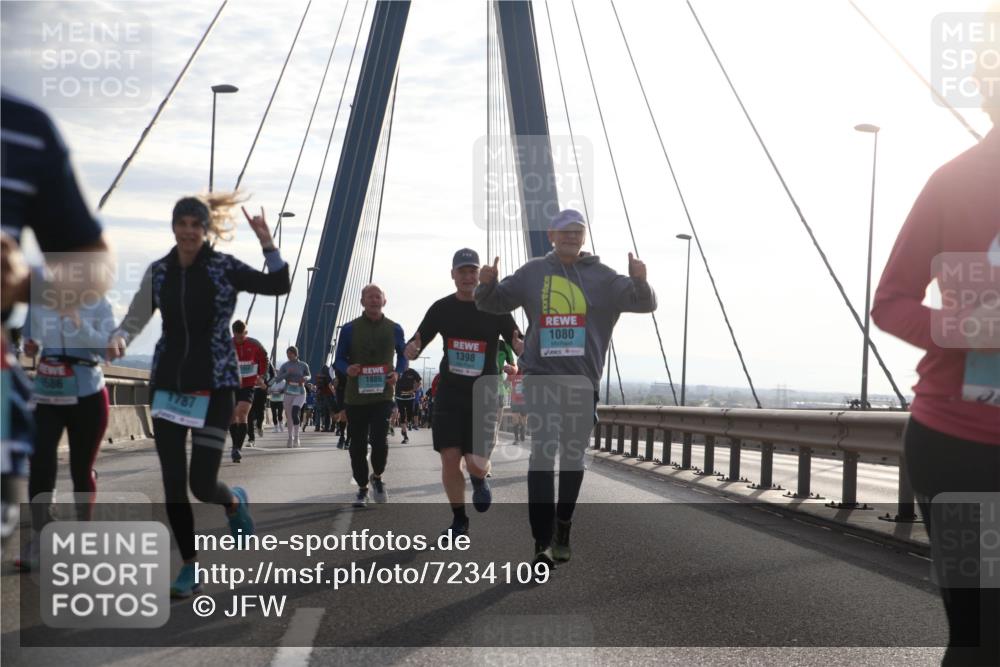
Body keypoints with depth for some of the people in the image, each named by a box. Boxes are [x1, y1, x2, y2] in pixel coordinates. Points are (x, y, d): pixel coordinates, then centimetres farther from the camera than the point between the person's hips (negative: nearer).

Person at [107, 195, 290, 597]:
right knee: (173, 484, 1)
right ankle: (190, 567, 16)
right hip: (168, 384, 3)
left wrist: (266, 241, -24)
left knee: (202, 484, -7)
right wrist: (118, 339, -15)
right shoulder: (159, 271, 4)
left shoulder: (224, 268, -6)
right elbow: (135, 318, 6)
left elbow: (279, 286, -14)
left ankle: (235, 501, 30)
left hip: (214, 386, -3)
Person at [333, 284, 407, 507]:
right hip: (355, 396, 1)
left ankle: (377, 477, 13)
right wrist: (347, 369, -16)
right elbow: (339, 360, 7)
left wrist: (397, 373, -3)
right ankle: (362, 489, 24)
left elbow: (403, 355, 17)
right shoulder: (350, 329, 2)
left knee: (379, 440, -16)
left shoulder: (394, 329, 5)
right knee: (357, 445, 6)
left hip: (382, 395, -1)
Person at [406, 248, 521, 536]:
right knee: (450, 459, -4)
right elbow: (415, 344, 7)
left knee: (476, 464, -8)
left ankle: (480, 479, 30)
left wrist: (521, 346, -26)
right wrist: (412, 350, -17)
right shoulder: (441, 308, 4)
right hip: (449, 393, 2)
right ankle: (459, 520, 15)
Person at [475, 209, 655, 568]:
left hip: (583, 380, 1)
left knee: (574, 458, 11)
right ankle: (542, 542, -16)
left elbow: (644, 303, -3)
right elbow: (494, 302, 14)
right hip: (542, 376, -1)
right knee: (543, 453, -13)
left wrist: (639, 280, -25)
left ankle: (563, 531, 30)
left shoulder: (602, 277, 4)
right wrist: (487, 284, -9)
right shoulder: (532, 274, 7)